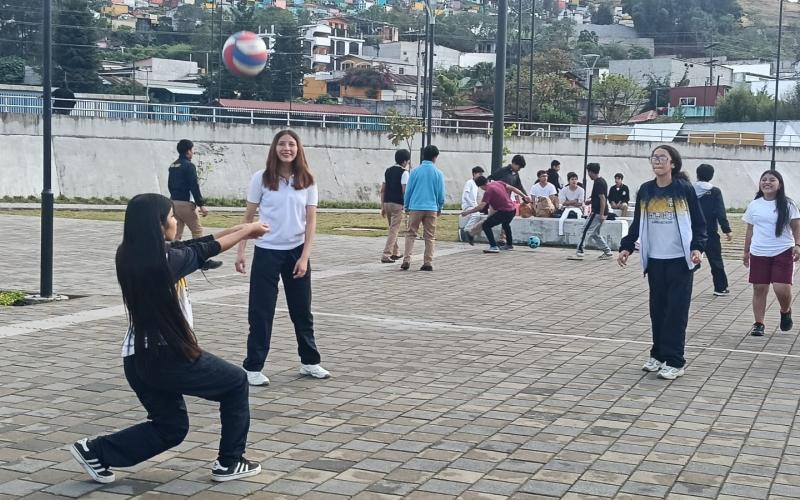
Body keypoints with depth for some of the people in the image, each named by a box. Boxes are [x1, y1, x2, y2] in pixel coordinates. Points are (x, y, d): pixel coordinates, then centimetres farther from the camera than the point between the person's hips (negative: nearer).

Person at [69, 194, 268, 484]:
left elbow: (193, 246, 11)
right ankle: (230, 462, 18)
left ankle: (95, 451, 13)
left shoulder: (131, 255, 4)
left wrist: (239, 230, 13)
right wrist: (246, 231, 15)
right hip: (167, 357, -8)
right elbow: (205, 250, -2)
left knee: (170, 427, 22)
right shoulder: (164, 260, -19)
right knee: (236, 382, 13)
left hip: (138, 359, 8)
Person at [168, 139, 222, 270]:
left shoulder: (173, 166, 12)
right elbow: (194, 187, -17)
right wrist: (201, 205, -15)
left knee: (177, 232, 11)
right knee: (197, 231, -1)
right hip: (186, 204, -8)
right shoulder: (189, 166, -13)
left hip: (174, 202, 8)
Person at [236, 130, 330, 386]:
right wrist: (241, 250, -6)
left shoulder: (307, 182, 0)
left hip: (296, 252, 2)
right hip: (267, 252, -2)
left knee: (302, 310, 11)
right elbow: (248, 216, 0)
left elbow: (311, 221, -1)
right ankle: (253, 367, 7)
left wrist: (304, 257, -8)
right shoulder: (262, 178, -4)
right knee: (261, 311, 0)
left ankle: (310, 362, 24)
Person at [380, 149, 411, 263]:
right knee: (394, 230, -6)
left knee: (393, 229, 21)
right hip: (397, 204, -7)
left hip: (387, 202, 7)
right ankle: (386, 255, -13)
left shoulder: (388, 171, 12)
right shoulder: (404, 172, -8)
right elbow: (404, 191, -15)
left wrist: (382, 206, 14)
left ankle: (395, 252, 31)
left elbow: (382, 190, 11)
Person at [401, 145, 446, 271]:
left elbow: (408, 190, 2)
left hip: (415, 207, 0)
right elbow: (441, 193, 5)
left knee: (411, 234, 6)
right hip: (431, 208, 0)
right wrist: (440, 208, 19)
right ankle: (428, 263, 6)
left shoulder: (415, 171, -1)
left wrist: (406, 206, 14)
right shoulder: (438, 173, 0)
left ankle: (407, 260, -5)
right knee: (429, 237, 7)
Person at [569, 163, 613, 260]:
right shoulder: (602, 181, 14)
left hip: (598, 212, -10)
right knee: (595, 234, 15)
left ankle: (579, 252, -6)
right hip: (599, 212, 10)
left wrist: (601, 214, -22)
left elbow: (602, 198, -20)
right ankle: (607, 252, 16)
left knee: (586, 231, -7)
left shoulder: (598, 183, -16)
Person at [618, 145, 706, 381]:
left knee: (676, 310, -2)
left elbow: (699, 222, -3)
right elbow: (637, 224, 11)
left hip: (680, 260, -4)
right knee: (657, 309, 9)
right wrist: (626, 247, 2)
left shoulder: (685, 189, -6)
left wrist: (697, 247, -17)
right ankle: (658, 355, 21)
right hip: (654, 260, 4)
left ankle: (674, 361, 1)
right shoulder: (645, 191, 5)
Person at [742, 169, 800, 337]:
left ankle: (786, 312, 20)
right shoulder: (754, 205, 7)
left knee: (782, 289, -11)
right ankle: (758, 323, 13)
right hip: (758, 254, 3)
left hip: (783, 253, -3)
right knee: (759, 288, 3)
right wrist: (746, 251, 13)